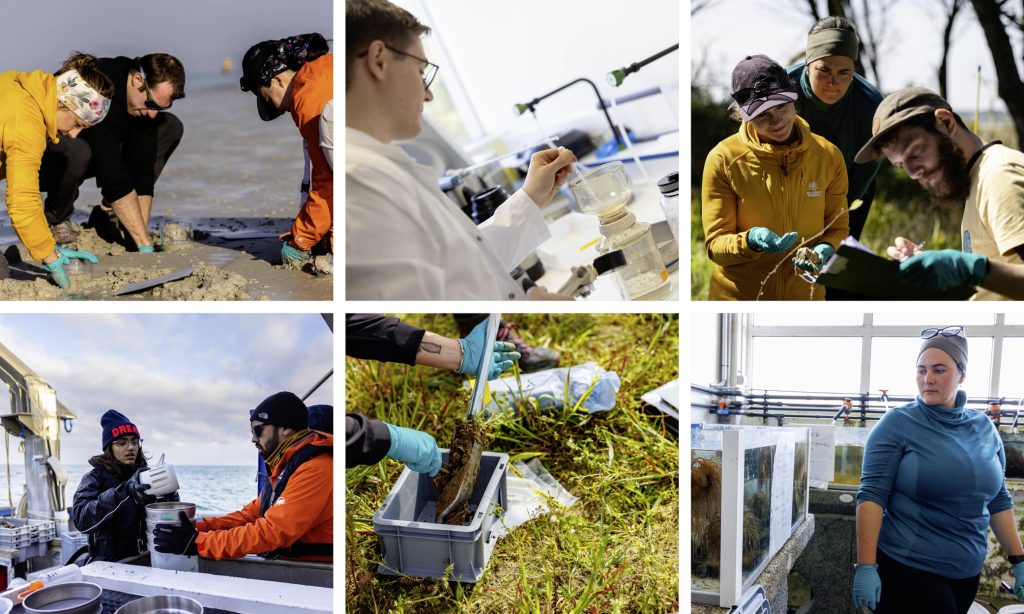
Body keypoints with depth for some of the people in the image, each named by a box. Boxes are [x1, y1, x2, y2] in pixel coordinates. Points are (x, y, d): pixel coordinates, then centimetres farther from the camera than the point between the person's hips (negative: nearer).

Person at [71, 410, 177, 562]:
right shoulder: (95, 478, 1)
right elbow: (81, 518, -16)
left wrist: (169, 495, -12)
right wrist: (123, 491, -26)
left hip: (145, 559, 3)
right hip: (108, 562, -2)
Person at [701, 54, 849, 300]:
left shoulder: (828, 155, -5)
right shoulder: (723, 160, -13)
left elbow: (838, 227, 4)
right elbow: (715, 244, -11)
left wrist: (826, 248, -16)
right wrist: (751, 241, -29)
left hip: (804, 295, 3)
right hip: (739, 295, -2)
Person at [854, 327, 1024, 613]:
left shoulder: (985, 428, 4)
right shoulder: (897, 424, -11)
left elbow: (998, 500, 13)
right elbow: (872, 495, -16)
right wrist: (866, 567, -21)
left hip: (967, 572, 5)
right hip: (908, 569, -5)